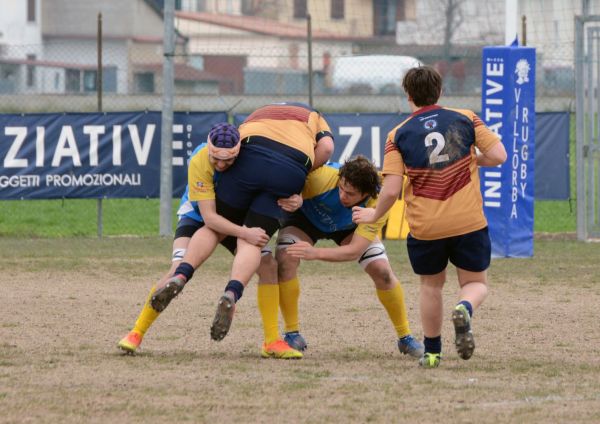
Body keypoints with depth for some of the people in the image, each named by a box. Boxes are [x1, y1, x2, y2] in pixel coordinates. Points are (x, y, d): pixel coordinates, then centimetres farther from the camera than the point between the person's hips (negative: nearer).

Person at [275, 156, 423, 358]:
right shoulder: (322, 177, -42)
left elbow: (355, 251, -39)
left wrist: (315, 253, -53)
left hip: (349, 227, 1)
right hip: (307, 218, -1)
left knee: (382, 271, -15)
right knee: (285, 259, -28)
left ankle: (405, 337, 7)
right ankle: (292, 334, -12)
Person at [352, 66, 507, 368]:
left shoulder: (398, 135, 0)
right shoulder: (465, 119, 2)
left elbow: (391, 191, -7)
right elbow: (498, 156, -2)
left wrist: (374, 215, 12)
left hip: (425, 227, 0)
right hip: (468, 222, 0)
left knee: (431, 285, 23)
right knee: (476, 283, 14)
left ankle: (431, 351, 24)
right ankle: (464, 309, -20)